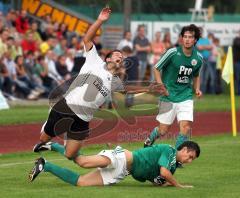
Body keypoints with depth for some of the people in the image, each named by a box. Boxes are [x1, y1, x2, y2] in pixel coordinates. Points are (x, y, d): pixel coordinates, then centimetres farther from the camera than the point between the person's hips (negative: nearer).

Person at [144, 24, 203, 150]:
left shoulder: (198, 58, 1)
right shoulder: (173, 53, -12)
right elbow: (157, 68, -4)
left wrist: (197, 89, 3)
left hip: (186, 97, 3)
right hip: (168, 96, -3)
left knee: (186, 126, -14)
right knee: (163, 130, 3)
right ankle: (149, 140, 36)